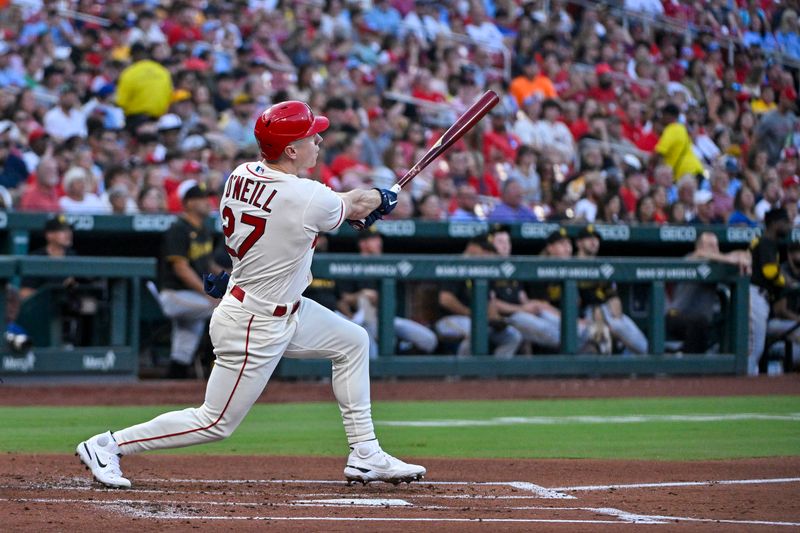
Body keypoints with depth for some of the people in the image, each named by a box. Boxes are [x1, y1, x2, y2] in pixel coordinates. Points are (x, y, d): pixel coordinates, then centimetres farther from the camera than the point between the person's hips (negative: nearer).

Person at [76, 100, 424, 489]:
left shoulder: (241, 176, -4)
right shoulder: (309, 199, -25)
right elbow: (353, 206, -4)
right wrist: (381, 198, 19)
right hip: (255, 328, -9)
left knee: (353, 342, 18)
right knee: (216, 423, 1)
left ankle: (365, 456, 23)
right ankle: (108, 445, 6)